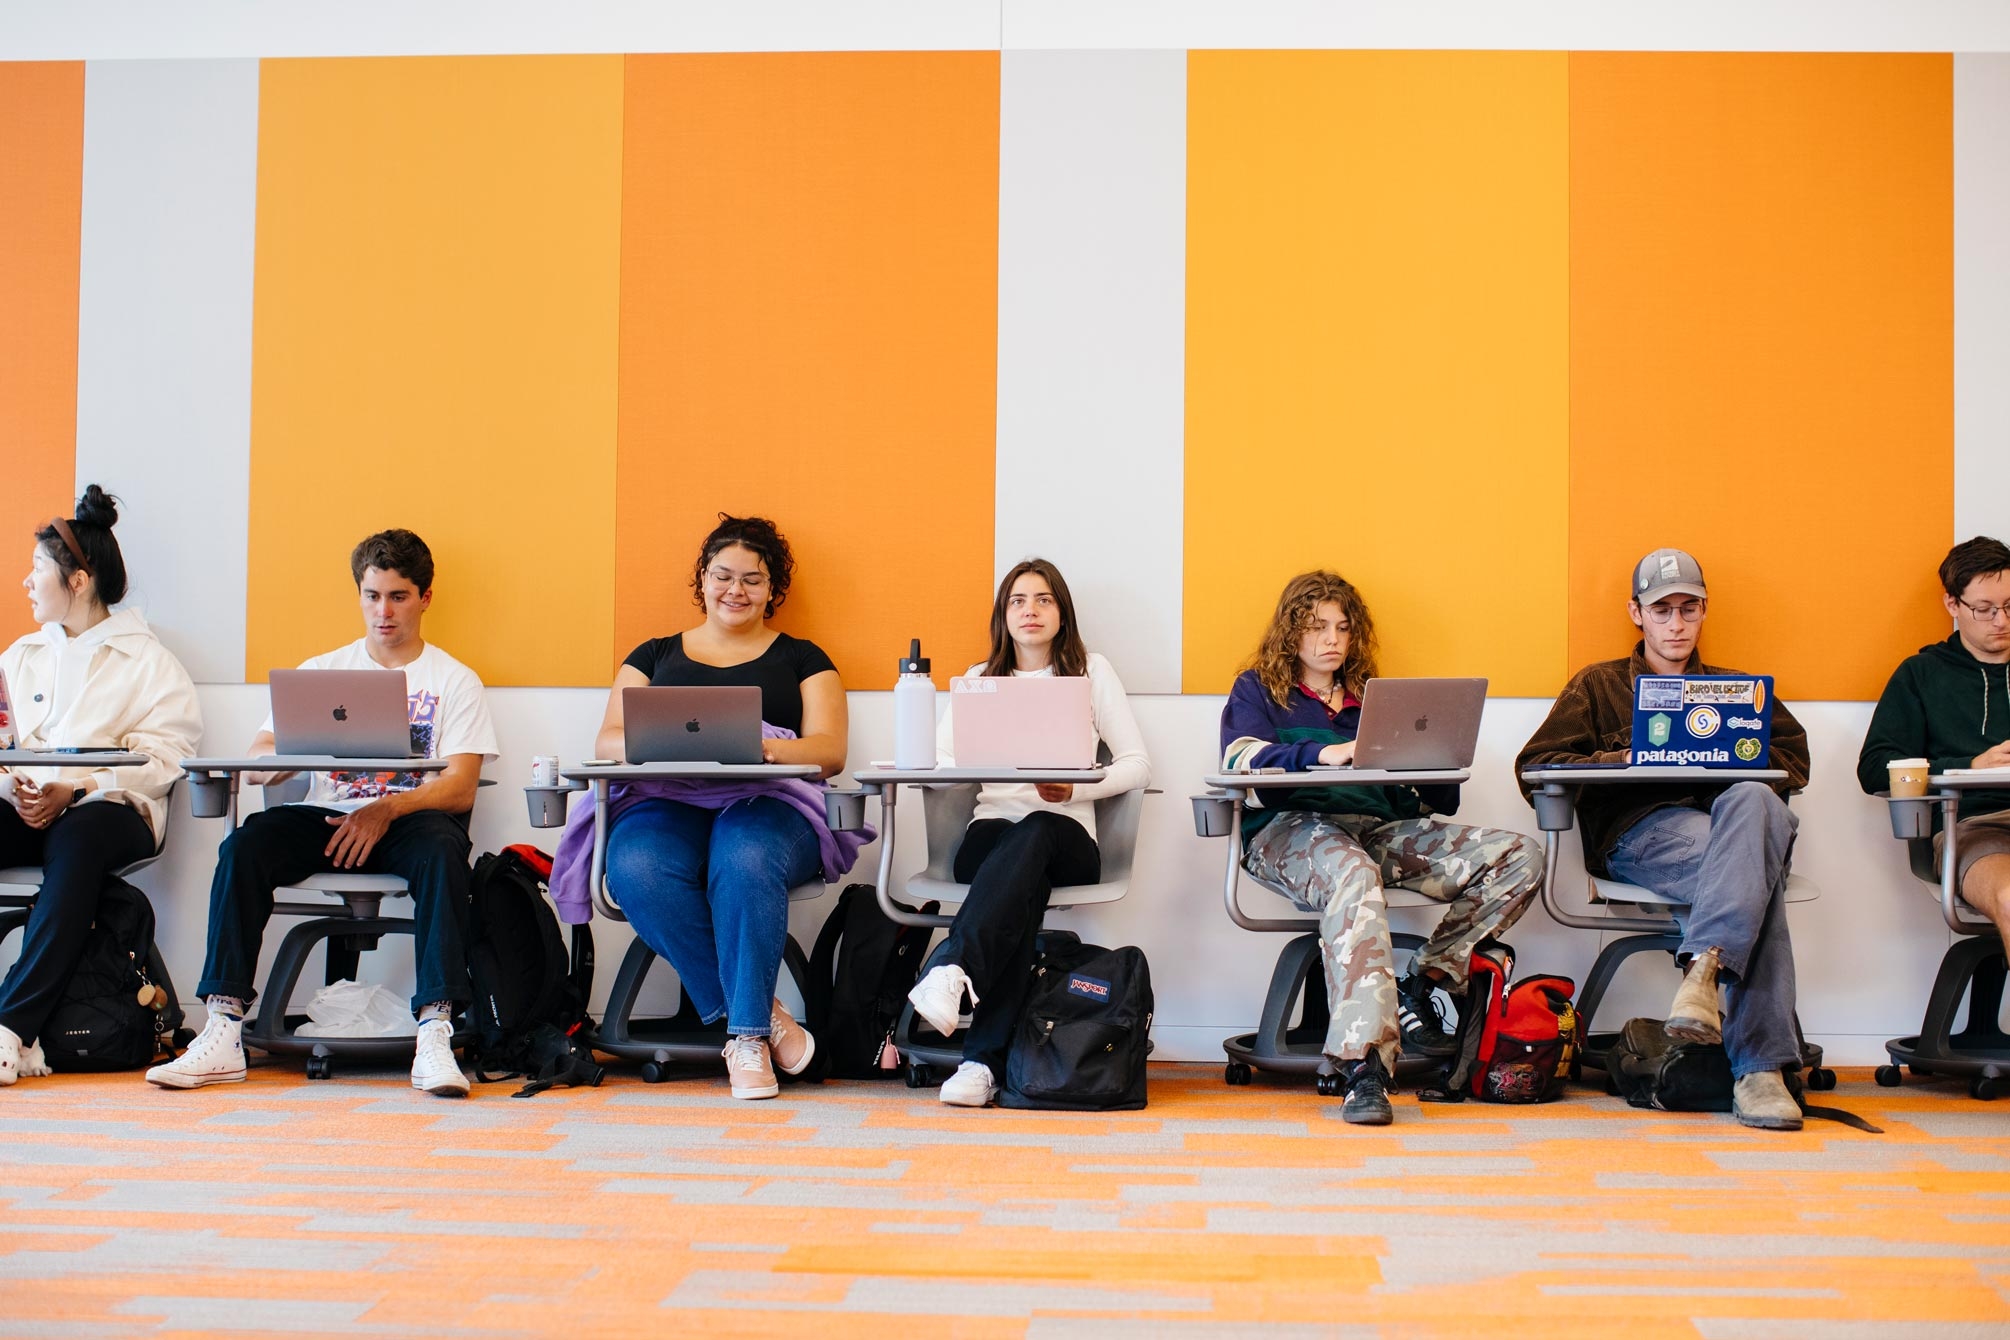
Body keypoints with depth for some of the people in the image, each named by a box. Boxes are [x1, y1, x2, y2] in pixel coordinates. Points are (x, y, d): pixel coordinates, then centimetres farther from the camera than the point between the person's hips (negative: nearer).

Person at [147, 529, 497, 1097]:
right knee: (245, 844, -26)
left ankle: (435, 1035, -42)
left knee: (442, 847, -37)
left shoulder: (454, 681, 9)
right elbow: (254, 765, 7)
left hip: (409, 817, -2)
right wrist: (280, 756, -19)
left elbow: (461, 789, -3)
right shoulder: (321, 671, 18)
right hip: (327, 816, 3)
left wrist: (388, 809, -21)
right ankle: (223, 1033, -29)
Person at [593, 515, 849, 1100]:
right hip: (666, 802, 2)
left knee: (745, 861, -39)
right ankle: (762, 1014, -24)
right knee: (636, 869, -34)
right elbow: (608, 740, 14)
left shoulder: (801, 658, 20)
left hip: (768, 805, -2)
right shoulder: (654, 655, 26)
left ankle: (746, 1035, -27)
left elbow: (829, 750, 5)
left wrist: (764, 748, -17)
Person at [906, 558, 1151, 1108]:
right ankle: (985, 1059, -51)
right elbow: (937, 759, 9)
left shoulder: (1092, 670, 14)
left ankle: (953, 969, -62)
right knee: (1024, 879, -37)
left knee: (1032, 836, -40)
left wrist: (1077, 788, -14)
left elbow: (1138, 764, 5)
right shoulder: (980, 678, 21)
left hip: (1064, 835, -1)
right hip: (990, 831, 1)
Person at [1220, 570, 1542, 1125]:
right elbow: (1239, 756, -6)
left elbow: (1438, 801, 21)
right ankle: (1363, 1065, -53)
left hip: (1380, 829, 5)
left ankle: (1420, 987, -14)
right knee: (1353, 876, -42)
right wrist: (1321, 755, -22)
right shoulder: (1257, 689, 18)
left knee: (1521, 856, -16)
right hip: (1291, 828, -5)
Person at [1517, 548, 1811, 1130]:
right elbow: (1535, 766, 12)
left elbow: (1795, 760, 18)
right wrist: (1626, 759, -2)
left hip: (1728, 813, 2)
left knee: (1755, 801, -38)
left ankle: (1704, 967, -50)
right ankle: (1760, 1064, -46)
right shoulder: (1598, 684, 25)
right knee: (1756, 871, -35)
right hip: (1636, 827, -2)